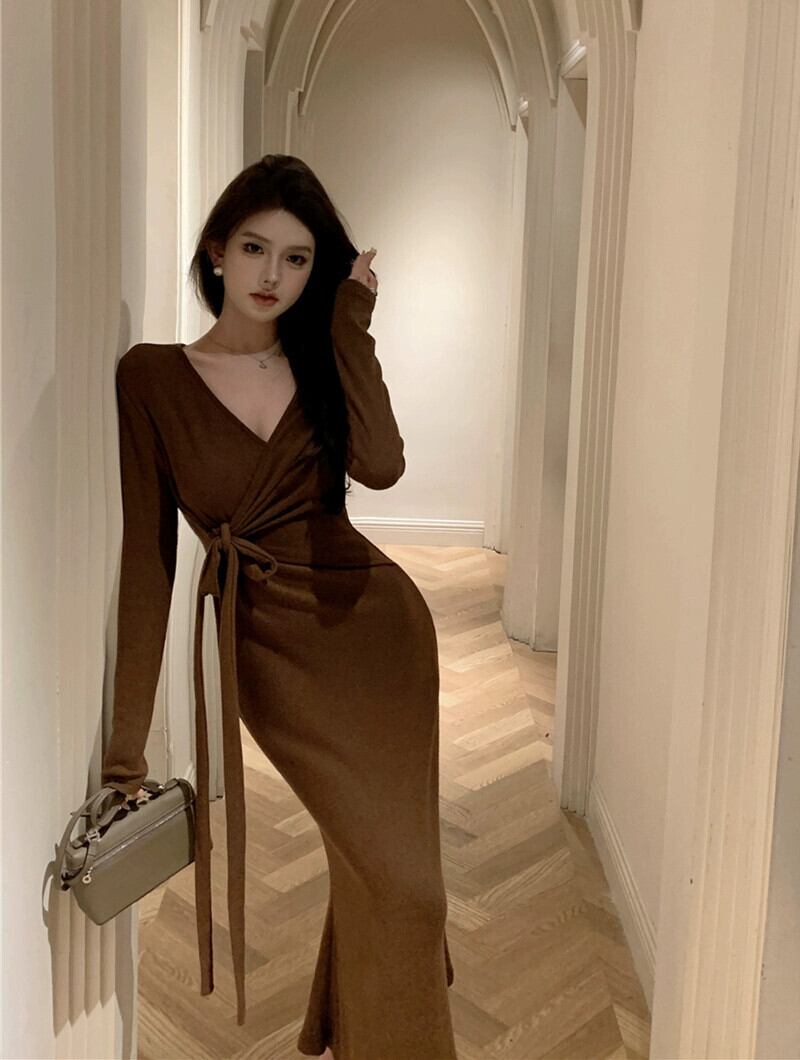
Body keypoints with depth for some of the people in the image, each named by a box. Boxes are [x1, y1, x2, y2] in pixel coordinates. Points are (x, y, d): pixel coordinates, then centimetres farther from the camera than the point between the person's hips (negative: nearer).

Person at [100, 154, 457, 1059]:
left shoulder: (320, 362, 5)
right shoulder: (152, 376, -6)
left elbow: (380, 465, -17)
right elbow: (148, 555, -11)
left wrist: (350, 324, -10)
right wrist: (127, 742, -14)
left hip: (379, 620, 4)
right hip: (271, 645, -4)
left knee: (385, 864, 13)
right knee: (395, 877, -4)